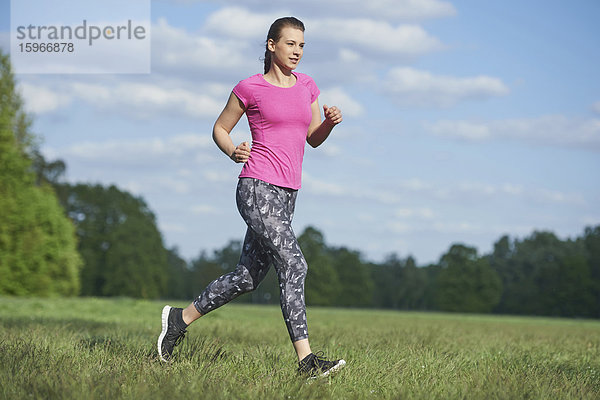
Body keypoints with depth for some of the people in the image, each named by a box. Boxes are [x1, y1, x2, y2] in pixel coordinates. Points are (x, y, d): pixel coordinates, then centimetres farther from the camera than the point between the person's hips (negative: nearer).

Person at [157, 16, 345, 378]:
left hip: (287, 195, 7)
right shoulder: (250, 88, -3)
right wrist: (233, 152, -12)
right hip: (258, 189, -7)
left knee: (247, 277, 10)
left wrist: (330, 122, -1)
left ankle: (181, 319, 27)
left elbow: (314, 139, 20)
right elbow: (220, 129, 7)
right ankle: (306, 359, -16)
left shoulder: (306, 86, 13)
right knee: (294, 265, -16)